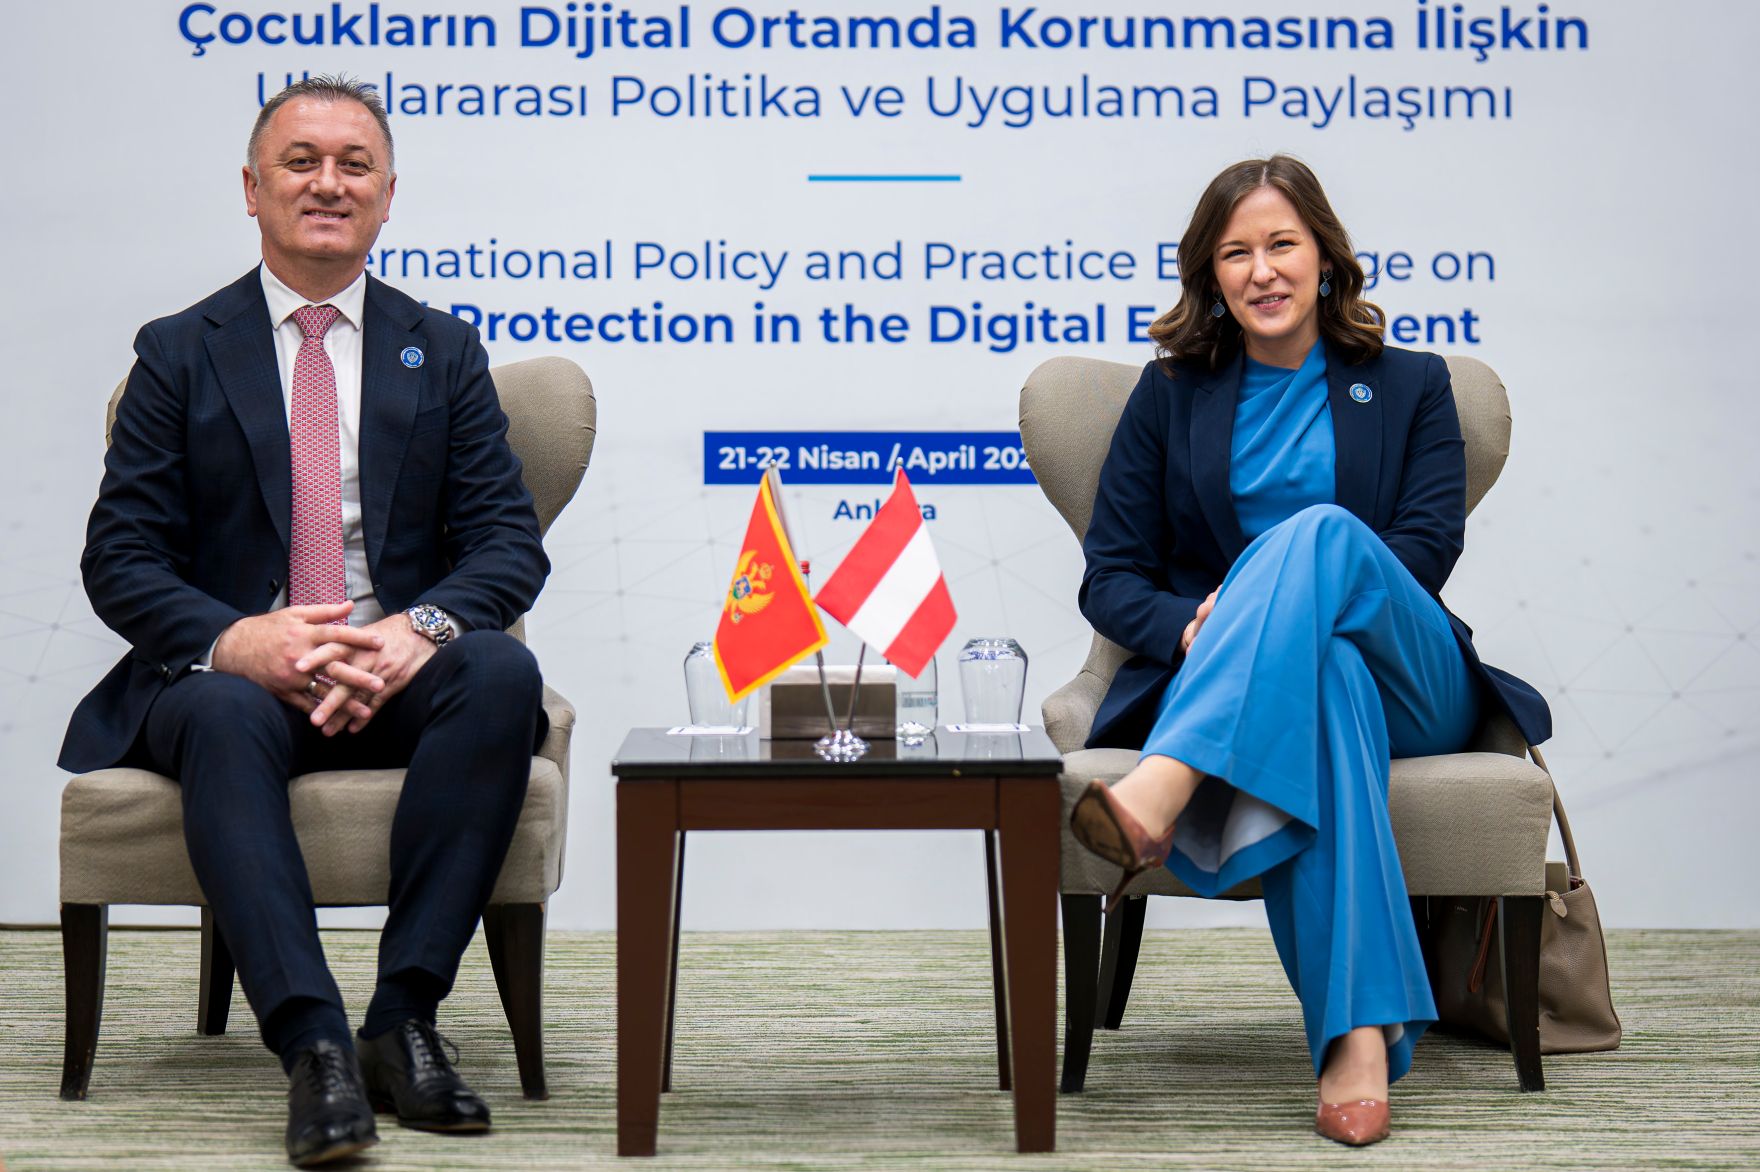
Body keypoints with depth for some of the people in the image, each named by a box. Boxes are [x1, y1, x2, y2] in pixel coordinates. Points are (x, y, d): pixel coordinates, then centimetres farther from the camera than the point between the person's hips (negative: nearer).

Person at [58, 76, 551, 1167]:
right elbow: (120, 558, 2)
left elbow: (510, 541, 4)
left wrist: (420, 629, -19)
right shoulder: (179, 353, 10)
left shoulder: (444, 351, 13)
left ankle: (405, 1016, -29)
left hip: (399, 675, 2)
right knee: (222, 715, -36)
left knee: (503, 674, -31)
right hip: (234, 671, -1)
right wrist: (233, 639, -20)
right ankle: (315, 1046, -42)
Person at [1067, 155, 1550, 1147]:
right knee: (1324, 678, -40)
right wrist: (1194, 627, -14)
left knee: (1321, 531, -33)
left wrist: (1257, 600, -13)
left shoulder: (1411, 386, 18)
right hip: (1220, 684, 0)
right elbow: (1110, 578, 11)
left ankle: (1159, 795, -54)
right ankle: (1362, 1039, -52)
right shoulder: (1171, 395, 20)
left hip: (1405, 676, 0)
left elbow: (1427, 552, 2)